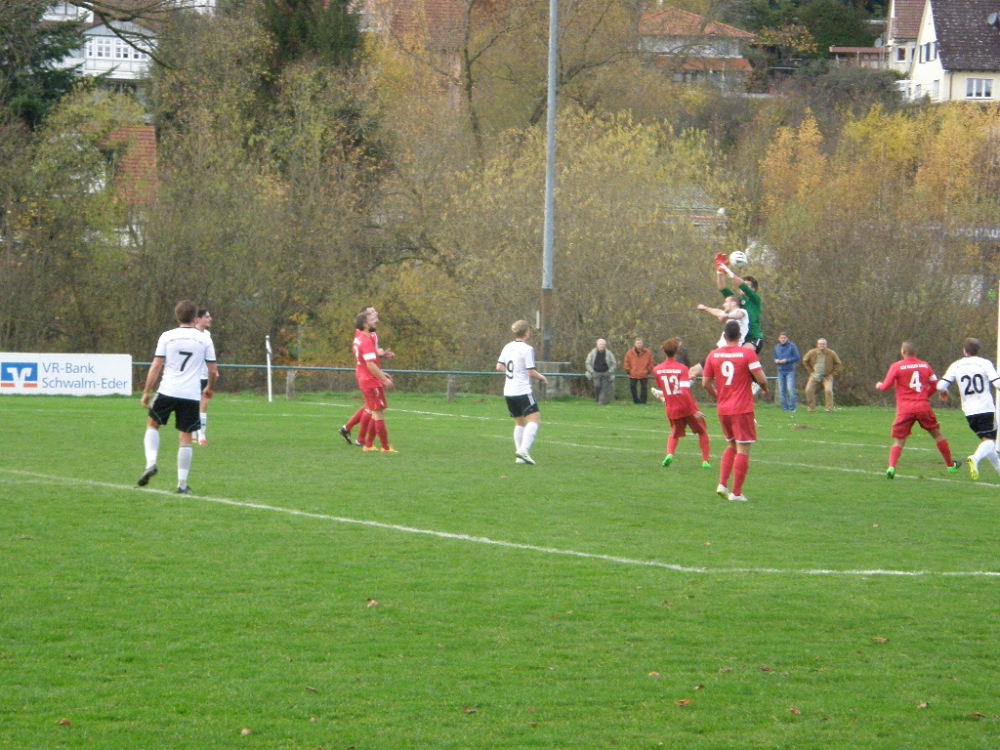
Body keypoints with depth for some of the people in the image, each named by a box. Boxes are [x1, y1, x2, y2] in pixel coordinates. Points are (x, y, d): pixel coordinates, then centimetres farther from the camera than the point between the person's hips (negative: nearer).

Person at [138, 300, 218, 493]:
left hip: (167, 391, -1)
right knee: (185, 438, 7)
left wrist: (146, 393, 2)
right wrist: (209, 388, 26)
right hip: (192, 394, 1)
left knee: (152, 423, 21)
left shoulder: (167, 337, 0)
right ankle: (182, 483, 7)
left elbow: (155, 367, -3)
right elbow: (213, 371, 6)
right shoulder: (204, 339, 3)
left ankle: (151, 463, 0)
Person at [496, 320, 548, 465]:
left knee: (519, 422, 15)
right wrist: (542, 378, 3)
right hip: (522, 391, -8)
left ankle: (519, 455, 11)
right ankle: (523, 450, -25)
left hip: (508, 392, 8)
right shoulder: (527, 349, -13)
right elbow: (531, 372, -14)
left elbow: (499, 367, 12)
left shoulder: (508, 347, 8)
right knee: (534, 419, -9)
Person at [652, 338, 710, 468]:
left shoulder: (656, 370, -2)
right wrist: (694, 411, -20)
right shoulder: (682, 369, -16)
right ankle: (705, 461, 9)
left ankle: (669, 454, -4)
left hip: (671, 409, 3)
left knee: (674, 434, 25)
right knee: (702, 432, 17)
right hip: (687, 407, -3)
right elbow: (685, 392, -24)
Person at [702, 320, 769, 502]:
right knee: (743, 450, 1)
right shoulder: (747, 353, -9)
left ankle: (722, 484, 8)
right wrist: (765, 389, 10)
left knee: (731, 446, 21)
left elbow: (706, 383, 7)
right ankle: (736, 493, 0)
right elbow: (761, 379, -12)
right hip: (742, 409, -5)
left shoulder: (713, 355, 3)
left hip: (722, 410, 5)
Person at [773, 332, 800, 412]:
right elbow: (775, 358, 22)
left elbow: (797, 357, -5)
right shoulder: (777, 347, 13)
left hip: (790, 371, -5)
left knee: (790, 389, -13)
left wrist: (786, 360, -14)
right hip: (780, 371, 5)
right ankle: (785, 407, 9)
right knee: (781, 390, 3)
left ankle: (792, 407, -9)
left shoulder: (792, 346, -3)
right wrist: (776, 360, -2)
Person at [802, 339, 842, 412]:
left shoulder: (831, 353, -10)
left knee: (828, 390, -22)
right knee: (808, 390, -11)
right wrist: (810, 371, 3)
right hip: (815, 375, 2)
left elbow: (838, 363, 3)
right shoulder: (812, 353, -9)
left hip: (827, 376, -2)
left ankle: (829, 408, -10)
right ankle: (811, 408, 4)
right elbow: (805, 361, 9)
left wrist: (832, 374, -3)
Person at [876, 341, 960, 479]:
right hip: (923, 407, 2)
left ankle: (891, 467, -21)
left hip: (904, 409, -2)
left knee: (898, 441, 2)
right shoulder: (925, 366, 7)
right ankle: (950, 465, 27)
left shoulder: (896, 367, -3)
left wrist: (879, 385, 20)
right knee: (937, 434, 19)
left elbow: (885, 387, -3)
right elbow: (934, 385, 14)